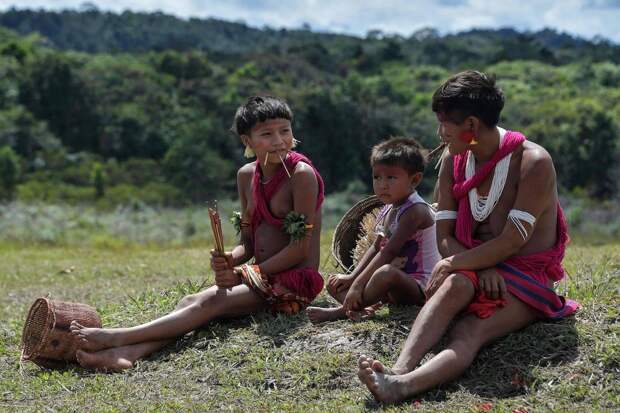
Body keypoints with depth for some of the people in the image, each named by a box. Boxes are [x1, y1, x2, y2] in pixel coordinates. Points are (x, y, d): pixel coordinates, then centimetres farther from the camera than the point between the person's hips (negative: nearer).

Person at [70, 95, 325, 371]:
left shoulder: (301, 173, -12)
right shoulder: (247, 175, 10)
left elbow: (300, 248, -15)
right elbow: (247, 244, 13)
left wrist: (243, 274, -14)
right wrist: (229, 260, -11)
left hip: (296, 281, -7)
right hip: (262, 277, 7)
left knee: (210, 302, -24)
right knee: (191, 302, -17)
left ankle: (117, 337, -29)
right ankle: (128, 353, -36)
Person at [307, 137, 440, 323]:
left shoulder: (415, 210, -18)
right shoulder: (386, 211, 11)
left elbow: (389, 252, -23)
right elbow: (376, 248, 16)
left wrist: (358, 283, -25)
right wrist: (353, 277, 2)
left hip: (420, 286, -9)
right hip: (395, 286, 9)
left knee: (386, 273, -41)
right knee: (335, 284, 6)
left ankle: (343, 310, -23)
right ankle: (360, 308, -25)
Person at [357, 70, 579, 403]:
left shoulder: (533, 162, -12)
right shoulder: (453, 160, 7)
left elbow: (512, 241, -18)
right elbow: (444, 237, 3)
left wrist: (452, 264, -18)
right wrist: (480, 269, -15)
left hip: (528, 277, -4)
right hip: (475, 270, 4)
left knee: (469, 332, -33)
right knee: (455, 285, -34)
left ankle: (402, 386, -60)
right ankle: (399, 371, -55)